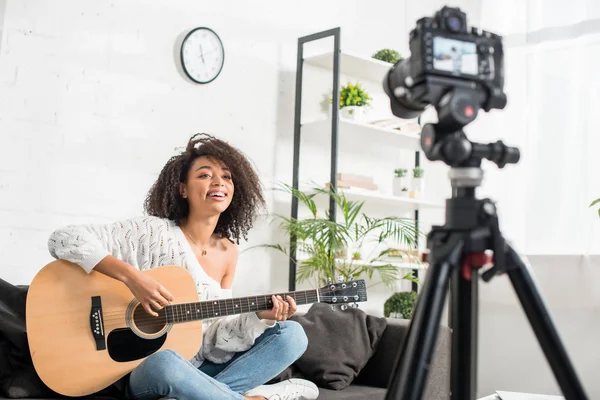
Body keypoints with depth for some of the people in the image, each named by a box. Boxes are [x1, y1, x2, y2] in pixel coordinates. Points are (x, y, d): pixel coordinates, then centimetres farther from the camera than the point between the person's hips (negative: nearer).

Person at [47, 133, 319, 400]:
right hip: (148, 371, -6)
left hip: (203, 370, 6)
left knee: (292, 334, -8)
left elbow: (216, 333, 6)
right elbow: (63, 239, -19)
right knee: (163, 362, -41)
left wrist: (261, 317, -12)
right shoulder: (152, 232, -11)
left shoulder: (228, 251, 6)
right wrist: (132, 276, -29)